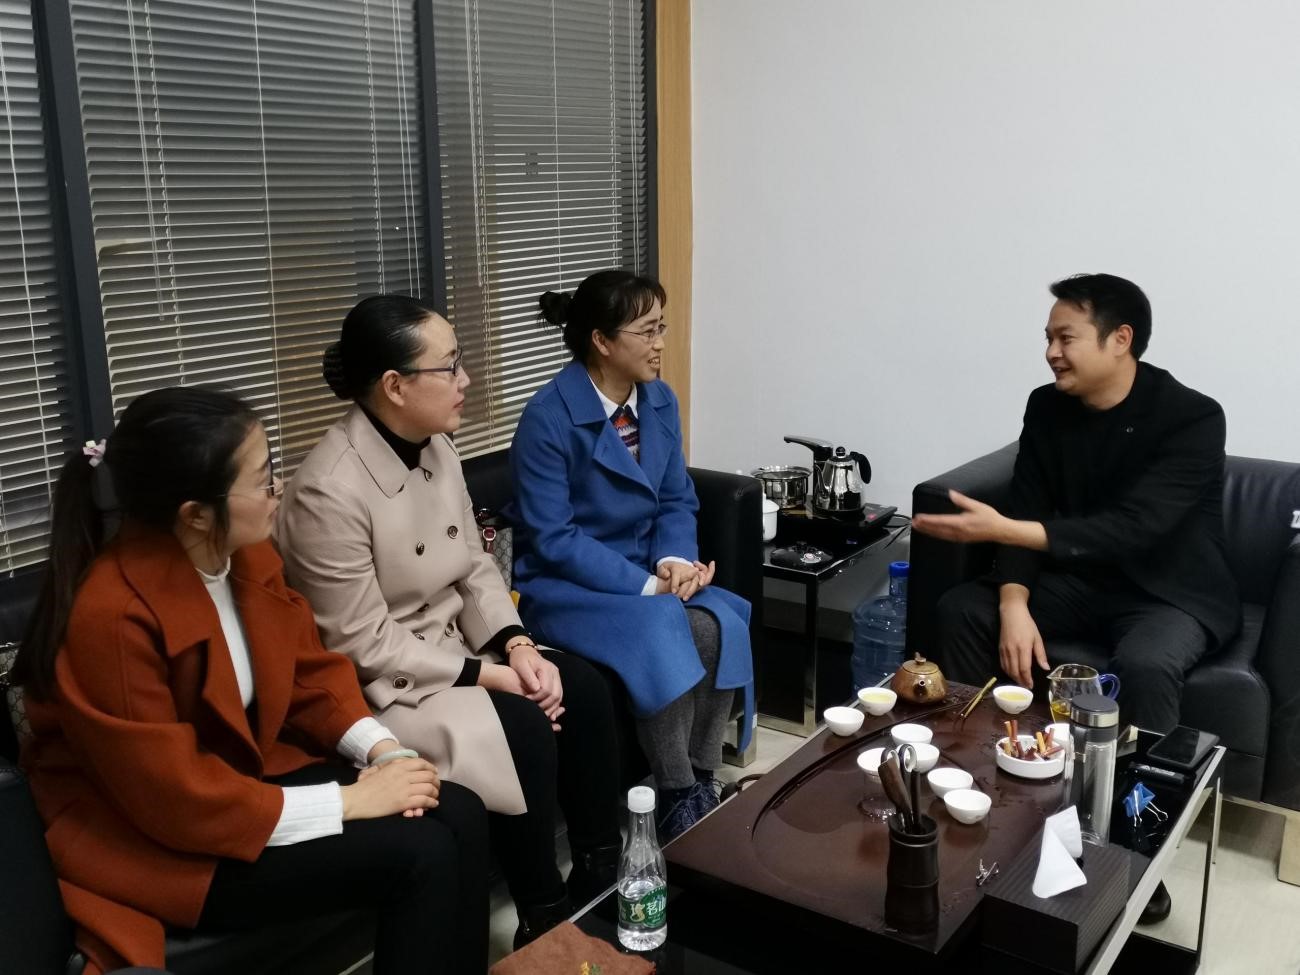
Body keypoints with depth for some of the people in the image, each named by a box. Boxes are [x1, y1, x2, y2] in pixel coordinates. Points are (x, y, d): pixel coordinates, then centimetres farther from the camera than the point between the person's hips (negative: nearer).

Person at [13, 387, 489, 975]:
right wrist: (347, 801, -23)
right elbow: (177, 799, -26)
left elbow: (309, 670, 6)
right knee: (418, 856, -21)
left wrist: (383, 749, -11)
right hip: (147, 836, -7)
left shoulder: (248, 555, -5)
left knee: (459, 816, -9)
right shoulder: (111, 615, -28)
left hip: (249, 768, 8)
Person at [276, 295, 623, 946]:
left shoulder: (436, 449, 1)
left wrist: (516, 645, -11)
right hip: (376, 683, -8)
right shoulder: (330, 491, -25)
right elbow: (363, 643, -23)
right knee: (524, 728, -25)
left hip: (454, 646, 8)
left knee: (582, 688, -9)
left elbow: (475, 566, 7)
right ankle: (545, 921, -2)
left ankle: (601, 869, 8)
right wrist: (486, 675, -21)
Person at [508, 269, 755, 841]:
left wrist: (674, 561, -14)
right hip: (563, 586, -6)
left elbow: (677, 501, 8)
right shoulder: (548, 418, -17)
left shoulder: (660, 400, 2)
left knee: (721, 622, -23)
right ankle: (677, 802, -15)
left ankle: (703, 784, -9)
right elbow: (552, 539, -19)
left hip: (645, 573, 6)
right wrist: (649, 585, -23)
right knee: (661, 628, -32)